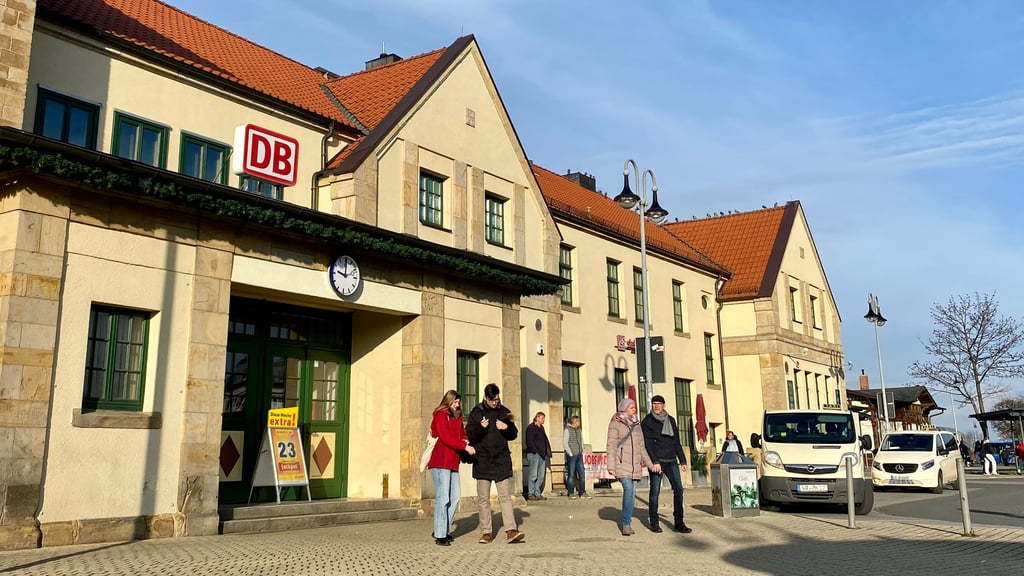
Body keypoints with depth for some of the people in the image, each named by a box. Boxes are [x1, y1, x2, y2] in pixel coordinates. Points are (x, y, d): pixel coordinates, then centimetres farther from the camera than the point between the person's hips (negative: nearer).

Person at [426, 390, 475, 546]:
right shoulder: (440, 415, -6)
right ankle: (440, 535, -4)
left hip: (452, 462, 9)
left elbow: (462, 434, 22)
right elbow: (445, 438, -16)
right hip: (440, 462, -8)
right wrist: (465, 447, -21)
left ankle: (443, 530, 20)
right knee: (443, 498, -8)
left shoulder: (457, 418, 20)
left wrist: (465, 440, -1)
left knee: (455, 497, 9)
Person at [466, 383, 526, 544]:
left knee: (505, 496, -3)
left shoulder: (504, 412, 9)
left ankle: (511, 531, -7)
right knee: (483, 498, 3)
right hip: (482, 461, -1)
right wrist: (480, 427, -19)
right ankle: (486, 532, 10)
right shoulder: (476, 412, 2)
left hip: (502, 460, 1)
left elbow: (514, 435, 14)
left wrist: (507, 428, -7)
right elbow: (469, 435, -2)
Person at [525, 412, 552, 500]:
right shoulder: (531, 427, -6)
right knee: (533, 475, -6)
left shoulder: (541, 428, 20)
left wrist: (547, 452, 10)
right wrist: (535, 451, -17)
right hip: (534, 454, -9)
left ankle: (537, 493, 13)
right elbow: (529, 441, -13)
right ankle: (530, 494, 0)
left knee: (541, 476, 8)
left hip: (542, 455, 9)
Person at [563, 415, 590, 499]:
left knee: (582, 474, 5)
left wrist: (582, 452, 10)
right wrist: (570, 453, -13)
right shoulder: (567, 430, -5)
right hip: (571, 456, -6)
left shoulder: (579, 430, 15)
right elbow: (565, 443, -9)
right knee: (571, 475, -2)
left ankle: (582, 492, 11)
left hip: (579, 455, 6)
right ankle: (570, 493, 3)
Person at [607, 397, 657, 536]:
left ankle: (627, 524, 13)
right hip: (622, 463, -5)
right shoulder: (615, 424, -1)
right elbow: (611, 446, -5)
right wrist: (611, 466, -12)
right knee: (628, 490, -18)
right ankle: (626, 524, -10)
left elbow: (641, 447, 18)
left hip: (635, 464, 6)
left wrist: (651, 464, 13)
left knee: (632, 493, 4)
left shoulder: (636, 425, 16)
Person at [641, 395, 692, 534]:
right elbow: (647, 443, -8)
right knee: (655, 491, -1)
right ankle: (654, 522, 9)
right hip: (656, 461, -4)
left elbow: (677, 442, 18)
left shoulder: (671, 420, 14)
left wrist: (682, 460, 13)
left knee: (678, 489, -4)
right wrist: (655, 461, -17)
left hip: (671, 461, 4)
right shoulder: (647, 422, 0)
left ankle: (678, 523, 0)